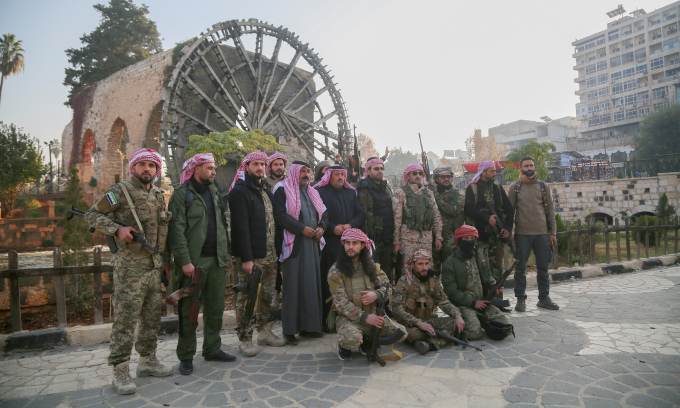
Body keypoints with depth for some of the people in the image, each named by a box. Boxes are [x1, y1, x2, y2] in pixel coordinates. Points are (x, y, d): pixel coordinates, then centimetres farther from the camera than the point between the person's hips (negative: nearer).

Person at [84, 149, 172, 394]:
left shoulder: (159, 196, 14)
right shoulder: (119, 192, -6)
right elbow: (92, 215, -4)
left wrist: (165, 258, 16)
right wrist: (117, 228, -18)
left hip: (154, 268, 7)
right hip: (130, 269, -7)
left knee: (152, 318, 14)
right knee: (126, 320, -3)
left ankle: (147, 361, 28)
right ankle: (120, 372, 9)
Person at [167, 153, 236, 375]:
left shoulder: (215, 192, 16)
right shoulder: (182, 194, -5)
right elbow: (176, 230, -11)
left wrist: (226, 252, 13)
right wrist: (185, 261, -17)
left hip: (217, 260, 6)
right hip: (193, 261, -6)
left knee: (216, 308, 12)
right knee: (189, 311, 3)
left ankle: (212, 349, 26)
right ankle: (186, 357, 16)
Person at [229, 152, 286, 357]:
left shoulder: (266, 189, 17)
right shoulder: (239, 191, -8)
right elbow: (240, 227, -15)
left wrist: (276, 249, 13)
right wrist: (246, 258, -19)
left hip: (270, 255, 8)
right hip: (250, 256, -8)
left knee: (268, 294, 15)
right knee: (247, 297, 0)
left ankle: (265, 332, 28)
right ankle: (245, 339, 12)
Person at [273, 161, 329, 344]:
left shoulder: (313, 193, 20)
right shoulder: (283, 190, -1)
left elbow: (324, 213, 20)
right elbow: (280, 215, -13)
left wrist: (321, 227, -1)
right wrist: (302, 229, -17)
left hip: (313, 243, 7)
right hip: (294, 244, -6)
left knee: (313, 283, 8)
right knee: (293, 285, -3)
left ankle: (309, 325, 18)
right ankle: (289, 330, 6)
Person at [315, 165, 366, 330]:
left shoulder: (351, 193, 19)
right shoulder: (320, 192, 4)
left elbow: (361, 214, 12)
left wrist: (351, 225, -6)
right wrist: (333, 228, -14)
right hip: (329, 244, -4)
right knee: (328, 281, -5)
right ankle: (327, 319, 5)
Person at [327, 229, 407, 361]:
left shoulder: (371, 266, 8)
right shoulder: (336, 271, -7)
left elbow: (387, 287, 5)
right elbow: (341, 303, -13)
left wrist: (376, 294, -19)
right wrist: (365, 318, -22)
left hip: (372, 314, 5)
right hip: (347, 317, -4)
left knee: (401, 333, -13)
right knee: (352, 339, -36)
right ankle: (343, 346, 3)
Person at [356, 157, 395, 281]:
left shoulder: (388, 187, 15)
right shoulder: (365, 191, -8)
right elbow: (362, 216, -13)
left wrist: (394, 235, 18)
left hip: (388, 239, 7)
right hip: (375, 238, -7)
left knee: (387, 270, 13)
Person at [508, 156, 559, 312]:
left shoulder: (543, 186, 10)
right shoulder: (515, 188, 4)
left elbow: (550, 209, 11)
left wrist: (553, 233, 5)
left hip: (542, 233, 2)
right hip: (522, 234, -2)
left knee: (543, 268, 7)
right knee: (520, 268, 1)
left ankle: (544, 298, 19)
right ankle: (520, 299, 10)